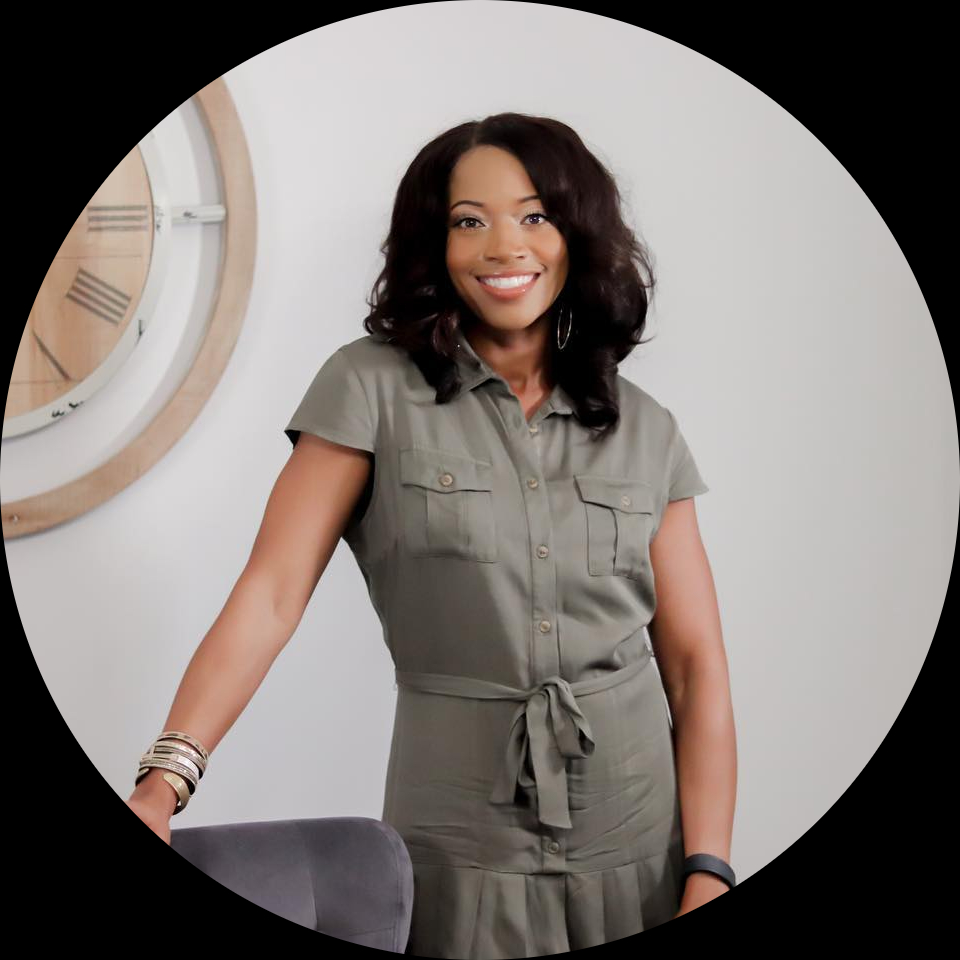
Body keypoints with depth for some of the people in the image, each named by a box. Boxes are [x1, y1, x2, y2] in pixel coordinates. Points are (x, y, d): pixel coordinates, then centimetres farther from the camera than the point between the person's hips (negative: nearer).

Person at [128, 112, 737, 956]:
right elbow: (271, 593, -11)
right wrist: (164, 779, -22)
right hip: (463, 850, -2)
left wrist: (709, 872, -7)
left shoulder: (646, 432, 5)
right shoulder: (373, 387, -3)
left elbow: (696, 663, 2)